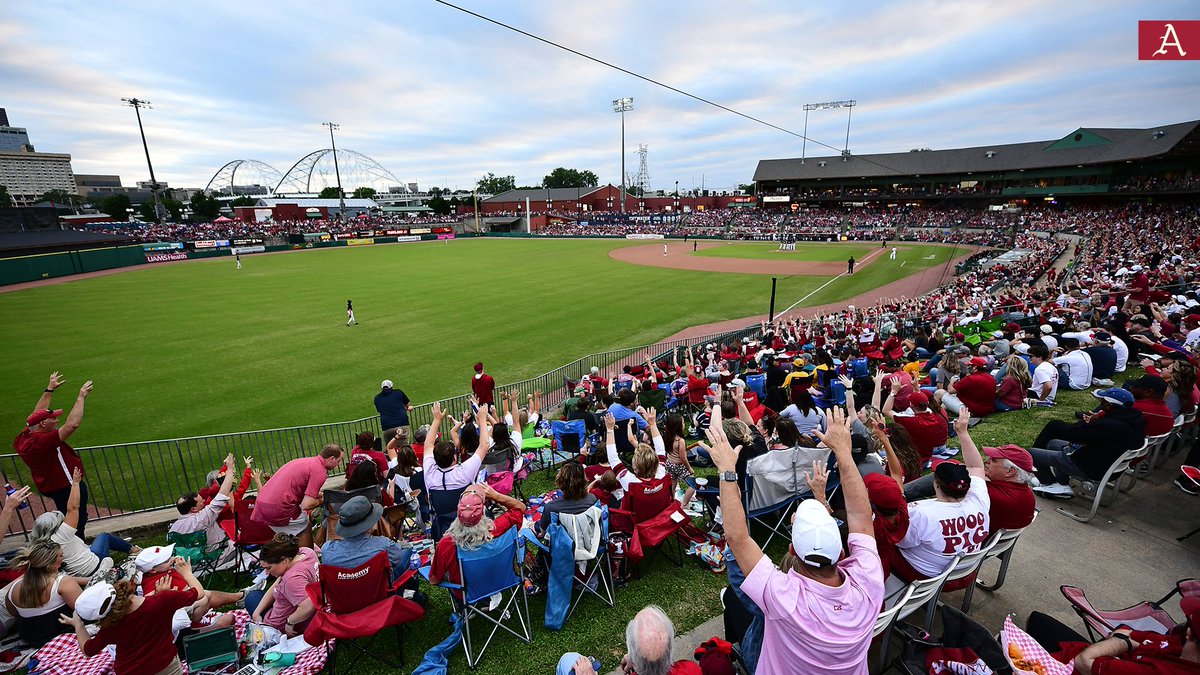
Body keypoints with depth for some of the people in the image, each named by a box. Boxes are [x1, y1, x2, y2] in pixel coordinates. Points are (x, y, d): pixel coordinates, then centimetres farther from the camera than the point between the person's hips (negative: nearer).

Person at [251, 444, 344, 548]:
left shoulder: (305, 460, 14)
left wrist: (323, 494, 23)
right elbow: (306, 505, -18)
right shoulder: (319, 471, -14)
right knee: (305, 530, 11)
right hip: (279, 508, -9)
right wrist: (322, 500, 1)